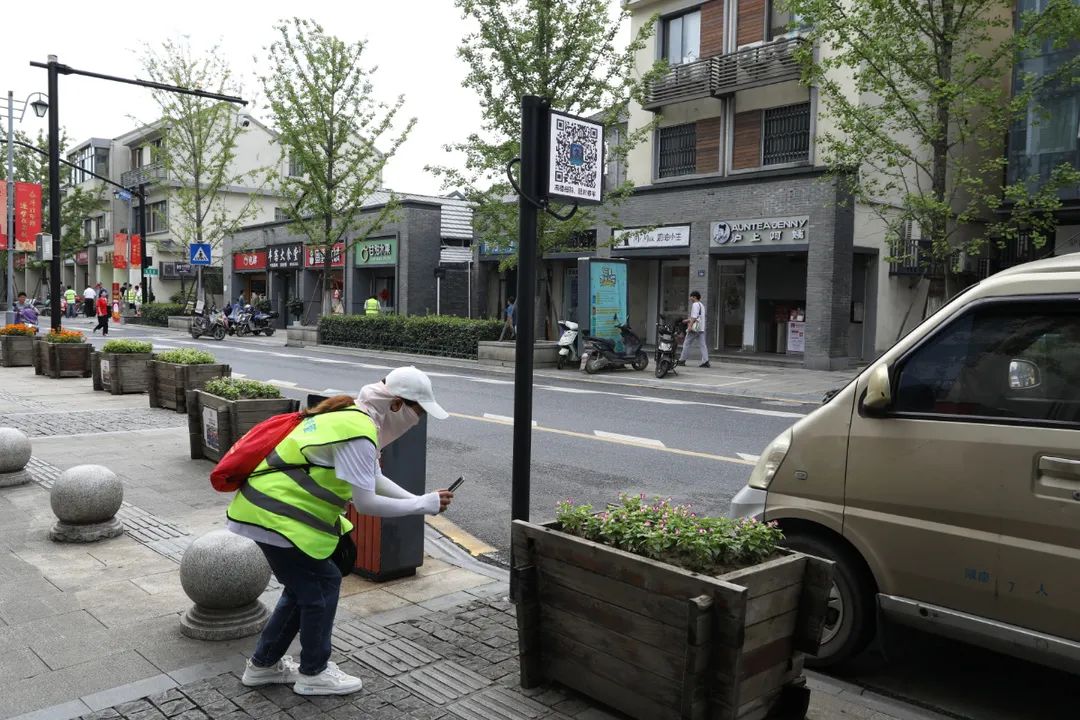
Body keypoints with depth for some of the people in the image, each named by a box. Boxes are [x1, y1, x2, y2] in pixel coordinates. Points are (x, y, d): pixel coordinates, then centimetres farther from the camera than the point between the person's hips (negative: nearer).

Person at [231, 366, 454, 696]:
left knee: (304, 584, 20)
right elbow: (365, 502, -22)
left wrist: (420, 500, 4)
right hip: (277, 514, -10)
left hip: (271, 505, 10)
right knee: (322, 585, 4)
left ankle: (264, 664, 34)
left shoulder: (354, 415, 7)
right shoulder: (358, 432, -24)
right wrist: (423, 505, -13)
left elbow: (374, 479, 14)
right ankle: (313, 674, 20)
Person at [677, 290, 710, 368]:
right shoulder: (701, 305, 22)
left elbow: (694, 317, -18)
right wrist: (687, 320, 37)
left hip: (695, 328, -9)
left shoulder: (695, 304, -8)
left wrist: (690, 326, -23)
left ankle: (682, 360, 4)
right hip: (701, 329, 9)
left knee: (687, 344, 0)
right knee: (702, 345, 1)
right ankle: (705, 361, -9)